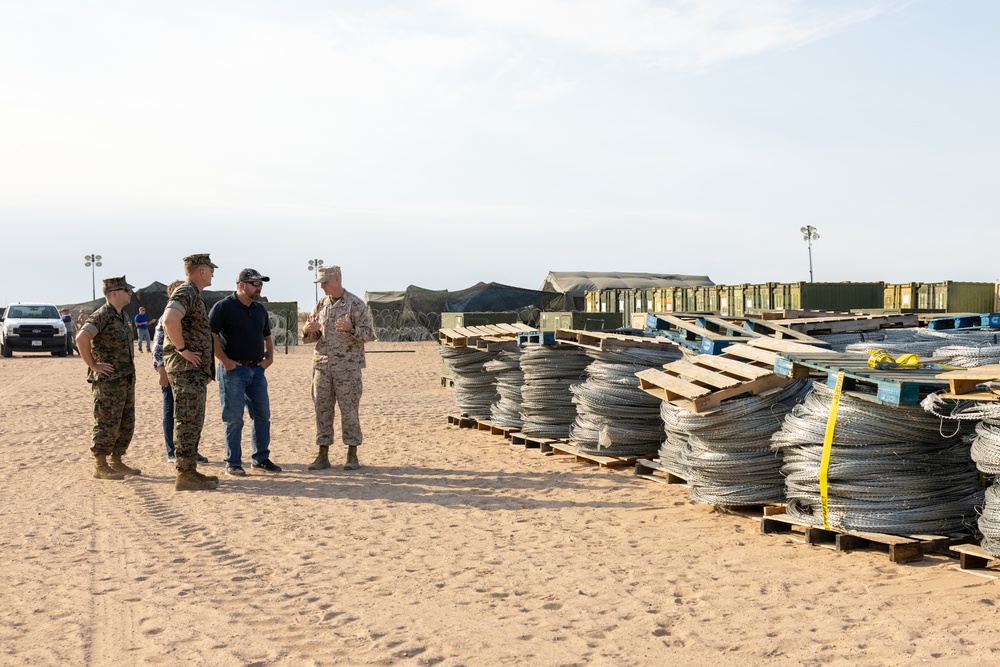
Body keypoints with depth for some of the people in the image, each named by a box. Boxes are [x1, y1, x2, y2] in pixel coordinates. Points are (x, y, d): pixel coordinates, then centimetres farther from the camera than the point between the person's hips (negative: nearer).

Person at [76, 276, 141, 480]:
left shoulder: (123, 316, 15)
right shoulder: (102, 316, -15)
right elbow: (81, 338, -28)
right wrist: (93, 365, -22)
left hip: (127, 379, 9)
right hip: (108, 381, -9)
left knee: (127, 425, 13)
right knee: (108, 425, -5)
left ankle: (116, 462, 22)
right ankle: (100, 466, 3)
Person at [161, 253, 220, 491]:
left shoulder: (193, 294, 20)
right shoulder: (186, 293, -13)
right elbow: (170, 320, -33)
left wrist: (206, 371, 25)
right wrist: (182, 349, -23)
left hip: (194, 369, 10)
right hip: (186, 367, -10)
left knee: (192, 421, 13)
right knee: (188, 421, -8)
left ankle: (188, 471, 18)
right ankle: (185, 475, -6)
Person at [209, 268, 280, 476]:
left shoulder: (260, 310, 13)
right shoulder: (224, 307, -9)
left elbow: (267, 336, 26)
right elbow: (210, 334, -16)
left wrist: (269, 357, 11)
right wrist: (224, 360, -18)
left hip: (257, 369, 7)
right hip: (233, 370, -7)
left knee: (262, 415, 9)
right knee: (233, 419, -2)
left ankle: (261, 459, 20)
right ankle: (233, 463, 6)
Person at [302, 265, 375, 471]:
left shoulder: (355, 304, -4)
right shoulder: (320, 305, 12)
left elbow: (369, 333, -7)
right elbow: (309, 338, 15)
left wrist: (351, 328, -26)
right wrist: (307, 331, -9)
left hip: (347, 367, -5)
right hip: (322, 365, 5)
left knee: (349, 409, -2)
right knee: (322, 409, 4)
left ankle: (352, 455, 5)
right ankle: (323, 455, 10)